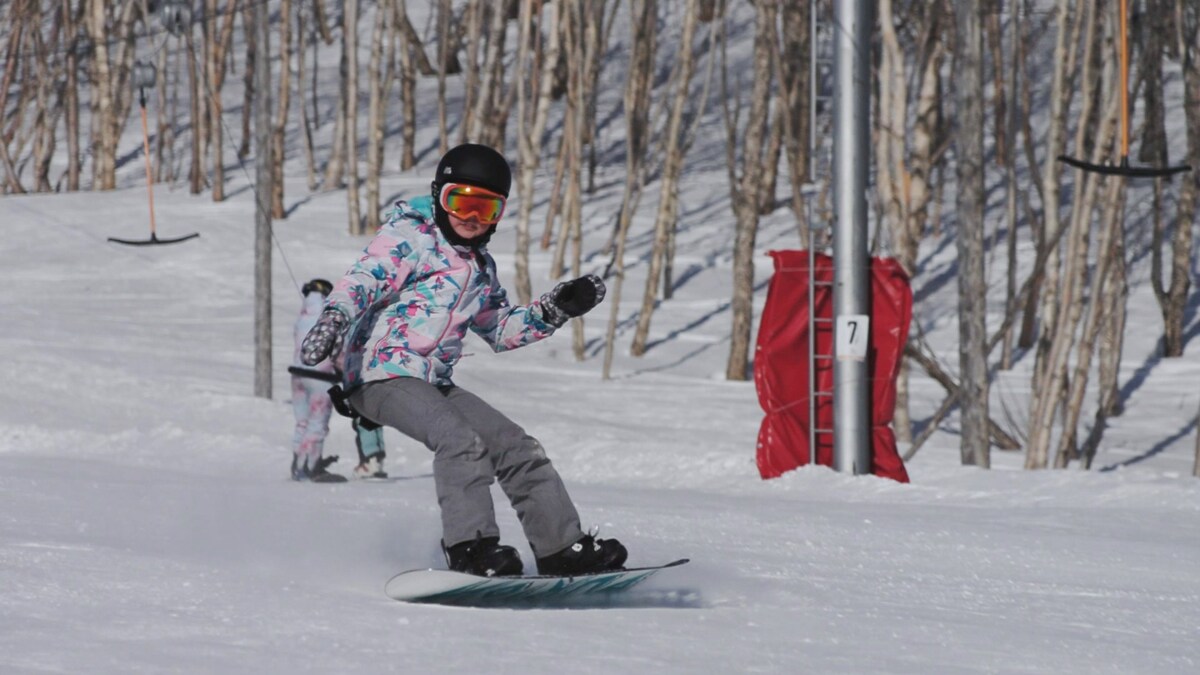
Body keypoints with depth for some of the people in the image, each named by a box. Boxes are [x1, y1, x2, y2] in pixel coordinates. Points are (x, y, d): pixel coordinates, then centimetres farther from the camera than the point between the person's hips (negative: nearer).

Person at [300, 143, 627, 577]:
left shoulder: (479, 267, 21)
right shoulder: (410, 236, -3)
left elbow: (502, 328, 32)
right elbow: (365, 278, -17)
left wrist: (555, 310, 18)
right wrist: (335, 317, -37)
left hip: (433, 383, 9)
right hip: (382, 374, -9)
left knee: (516, 447, 4)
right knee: (460, 441, -30)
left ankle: (562, 547, 9)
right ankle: (470, 545, -35)